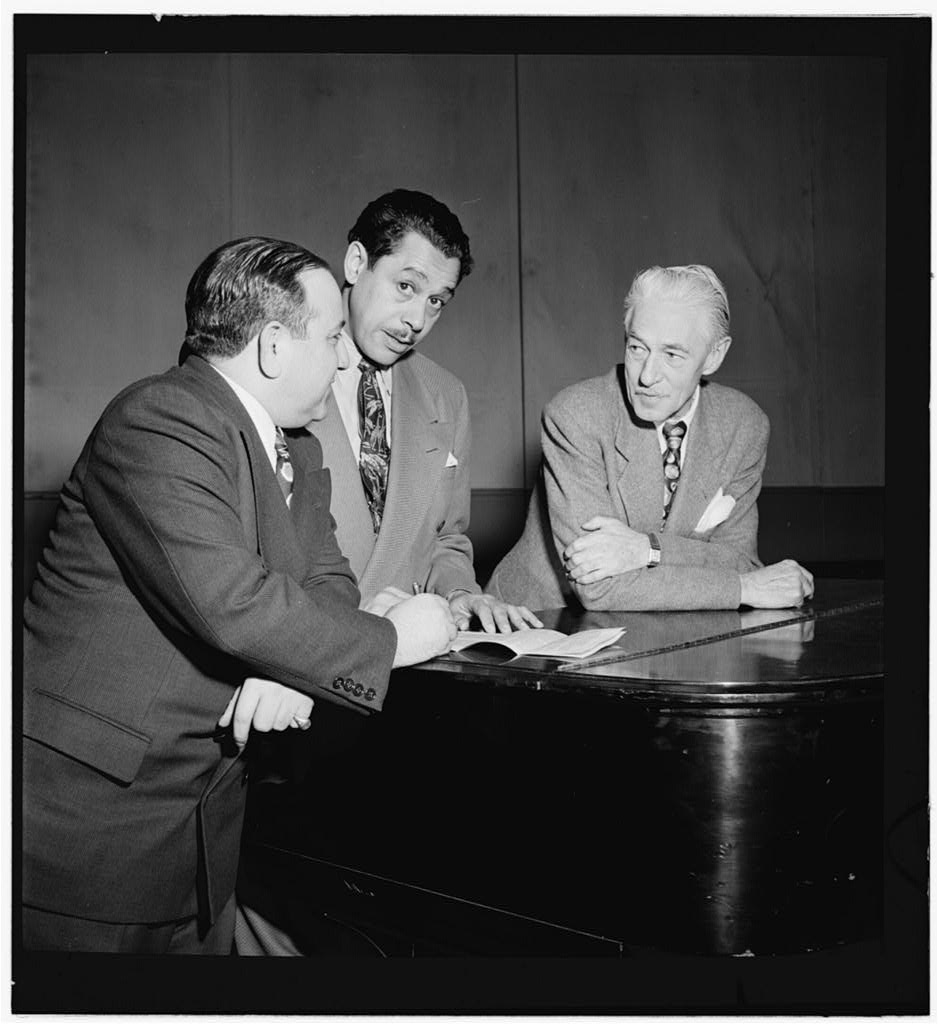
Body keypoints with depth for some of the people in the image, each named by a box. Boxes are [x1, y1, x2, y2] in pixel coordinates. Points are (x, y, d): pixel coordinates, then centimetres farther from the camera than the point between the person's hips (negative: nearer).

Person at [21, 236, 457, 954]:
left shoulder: (298, 450, 11)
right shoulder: (159, 420, -19)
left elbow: (329, 580, 7)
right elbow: (227, 600, -29)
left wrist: (288, 669, -16)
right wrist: (388, 640, -18)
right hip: (92, 794, -8)